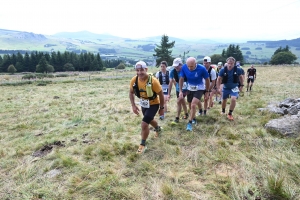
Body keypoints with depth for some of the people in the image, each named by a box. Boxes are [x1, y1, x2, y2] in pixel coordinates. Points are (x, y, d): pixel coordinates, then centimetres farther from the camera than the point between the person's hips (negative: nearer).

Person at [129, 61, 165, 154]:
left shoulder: (153, 81, -31)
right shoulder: (134, 80, -18)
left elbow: (161, 95, -18)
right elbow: (131, 93, 0)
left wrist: (161, 108, -10)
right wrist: (133, 105, -8)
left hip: (153, 104, -6)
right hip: (143, 104, 6)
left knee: (144, 124, -15)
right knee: (149, 120, 28)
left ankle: (142, 145, 9)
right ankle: (158, 129, 63)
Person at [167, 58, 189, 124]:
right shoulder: (173, 72, -15)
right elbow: (171, 83, -14)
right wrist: (169, 94, -16)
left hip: (185, 88, -4)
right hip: (178, 89, 4)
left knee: (179, 102, -15)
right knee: (182, 102, 18)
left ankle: (177, 118, -5)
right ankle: (186, 114, 41)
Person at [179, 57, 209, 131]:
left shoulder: (202, 68, -26)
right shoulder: (184, 67, -20)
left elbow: (207, 80, -10)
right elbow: (181, 79, -5)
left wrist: (206, 92, -3)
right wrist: (180, 91, -9)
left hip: (199, 89, -3)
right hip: (190, 88, 4)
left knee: (193, 105, -18)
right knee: (191, 106, 15)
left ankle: (190, 123, -4)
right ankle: (193, 119, 40)